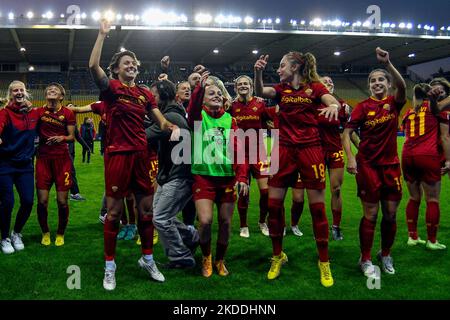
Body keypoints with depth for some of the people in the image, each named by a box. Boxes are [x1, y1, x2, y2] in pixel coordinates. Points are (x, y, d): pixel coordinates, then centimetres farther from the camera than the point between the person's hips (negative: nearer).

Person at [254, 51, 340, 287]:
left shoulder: (315, 87, 1)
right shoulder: (281, 89, 10)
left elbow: (334, 103, -15)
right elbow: (260, 92, -7)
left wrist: (334, 106, -38)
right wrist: (258, 72, -23)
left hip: (310, 149, -3)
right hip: (284, 150, 3)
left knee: (317, 207, -1)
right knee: (274, 204, 1)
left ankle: (324, 263, 13)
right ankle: (277, 256, 20)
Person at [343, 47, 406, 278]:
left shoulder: (394, 103, 1)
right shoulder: (363, 107, -3)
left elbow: (402, 87, -21)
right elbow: (346, 132, -6)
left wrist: (388, 63, -34)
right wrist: (350, 158, -19)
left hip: (391, 164, 3)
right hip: (368, 165, -3)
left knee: (391, 214, 8)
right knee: (370, 215, 0)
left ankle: (385, 255, 29)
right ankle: (365, 260, 14)